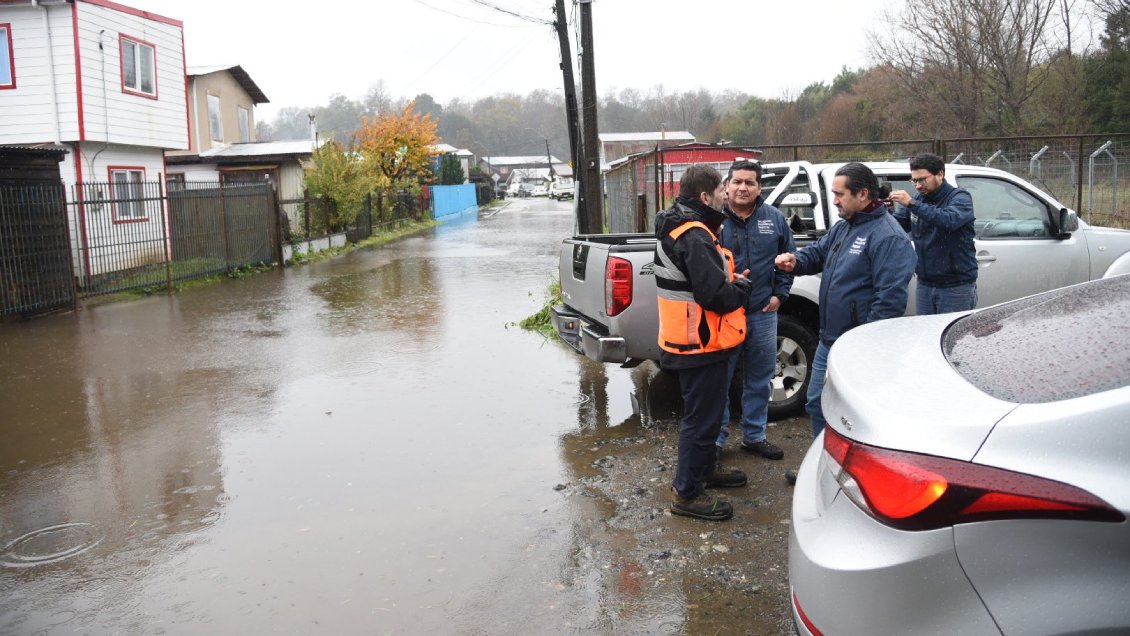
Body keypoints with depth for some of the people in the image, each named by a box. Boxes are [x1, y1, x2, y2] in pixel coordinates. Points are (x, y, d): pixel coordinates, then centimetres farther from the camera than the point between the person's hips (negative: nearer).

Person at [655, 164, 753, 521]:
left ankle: (703, 470, 40)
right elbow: (716, 296, -27)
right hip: (701, 344, -10)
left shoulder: (675, 230, 10)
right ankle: (688, 494, 9)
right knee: (701, 418, -1)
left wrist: (729, 277, 1)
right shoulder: (695, 238, -23)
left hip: (685, 341, 10)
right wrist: (742, 286, -7)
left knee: (704, 412, 24)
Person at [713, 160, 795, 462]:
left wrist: (780, 293, 7)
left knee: (760, 379, 14)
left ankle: (754, 435, 29)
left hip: (763, 313, 4)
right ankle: (716, 437, 16)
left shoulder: (774, 219, 5)